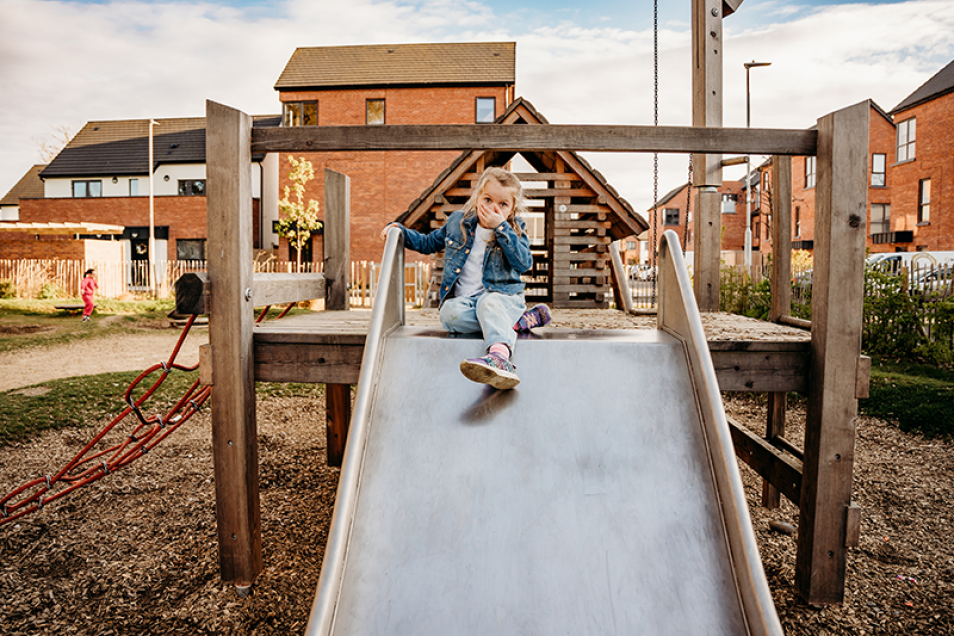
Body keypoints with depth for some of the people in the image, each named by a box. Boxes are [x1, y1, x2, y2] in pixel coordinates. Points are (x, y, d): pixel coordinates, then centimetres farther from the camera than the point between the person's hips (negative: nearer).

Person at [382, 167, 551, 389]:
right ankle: (516, 323, -27)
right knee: (450, 312, -32)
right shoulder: (457, 221, 11)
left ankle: (499, 356, -69)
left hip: (501, 295, -3)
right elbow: (429, 243, 26)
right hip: (464, 299, 3)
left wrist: (501, 228, -16)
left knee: (489, 304, -39)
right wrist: (400, 230, 12)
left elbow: (524, 264, -13)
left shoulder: (515, 230, 4)